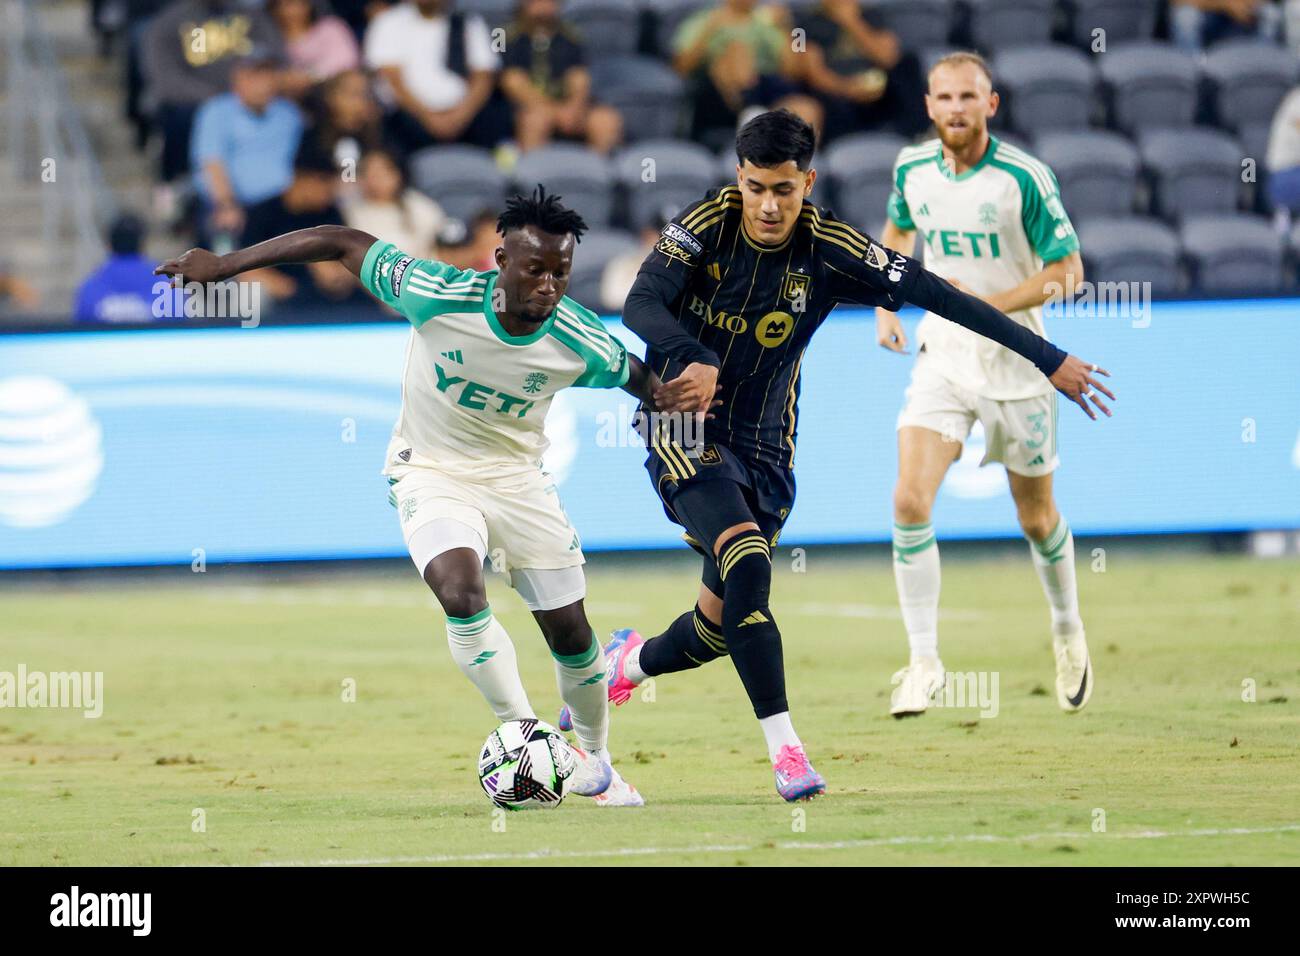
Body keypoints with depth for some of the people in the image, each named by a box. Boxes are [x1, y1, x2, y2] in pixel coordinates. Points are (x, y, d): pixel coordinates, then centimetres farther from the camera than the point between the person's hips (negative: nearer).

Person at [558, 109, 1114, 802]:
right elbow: (641, 306, -24)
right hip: (685, 426, -3)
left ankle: (626, 663, 39)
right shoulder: (708, 224, -14)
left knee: (722, 622, 6)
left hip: (764, 445, 3)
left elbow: (935, 295, -14)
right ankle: (784, 746, -23)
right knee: (747, 564, -26)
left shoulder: (829, 251, -11)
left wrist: (1049, 360, -17)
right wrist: (690, 361, -45)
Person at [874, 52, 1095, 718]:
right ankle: (924, 661, -8)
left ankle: (1068, 631, 40)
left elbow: (1068, 270, -12)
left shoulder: (1024, 177, -15)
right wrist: (884, 305, 9)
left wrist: (989, 304, -23)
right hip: (941, 357, 2)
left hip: (1015, 361, -2)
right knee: (910, 501, -16)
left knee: (1036, 517, 12)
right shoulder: (912, 169, -2)